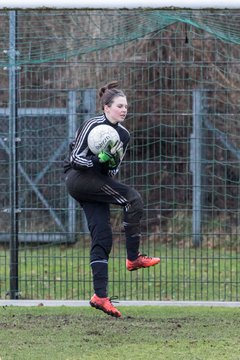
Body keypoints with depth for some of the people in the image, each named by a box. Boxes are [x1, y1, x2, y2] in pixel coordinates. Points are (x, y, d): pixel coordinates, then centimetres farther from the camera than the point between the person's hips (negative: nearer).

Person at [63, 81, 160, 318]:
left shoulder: (123, 134, 10)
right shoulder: (92, 126, -10)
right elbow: (76, 158, -11)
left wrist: (112, 163, -8)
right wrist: (98, 160, -28)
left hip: (98, 185, 7)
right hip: (79, 179, -7)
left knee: (102, 238, -3)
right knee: (133, 199, -22)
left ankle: (100, 296, -5)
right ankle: (133, 258, -17)